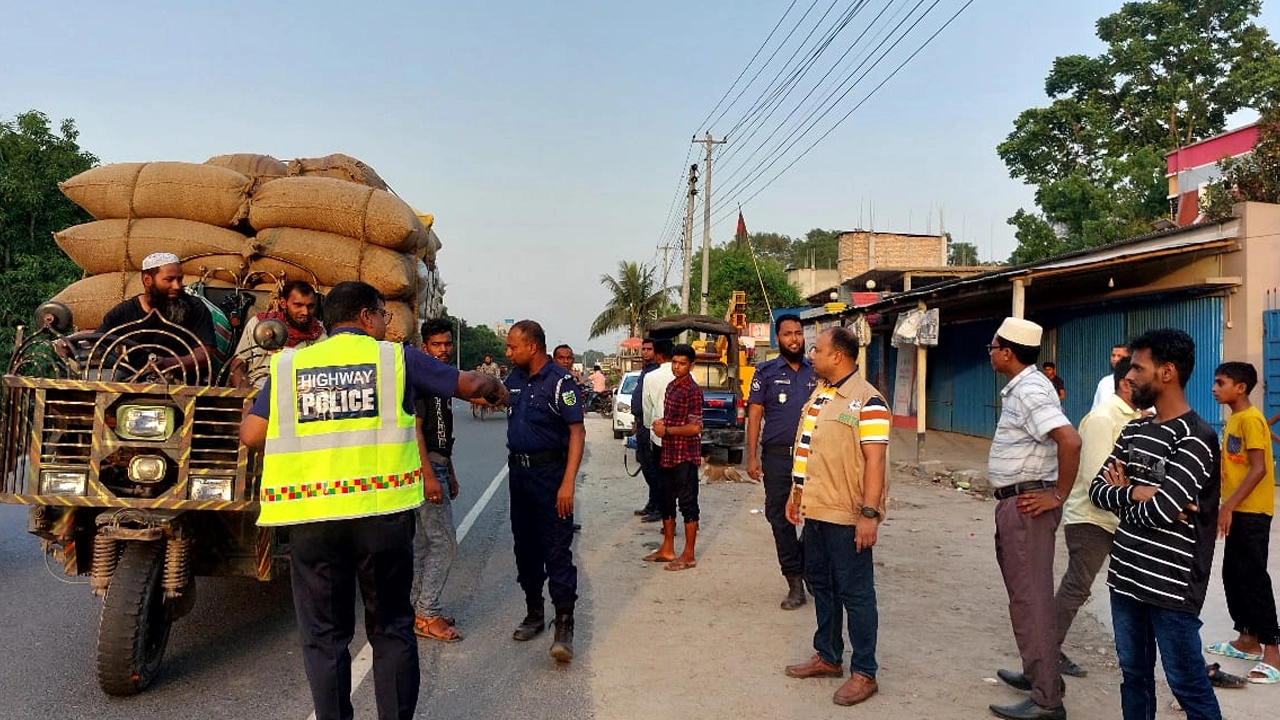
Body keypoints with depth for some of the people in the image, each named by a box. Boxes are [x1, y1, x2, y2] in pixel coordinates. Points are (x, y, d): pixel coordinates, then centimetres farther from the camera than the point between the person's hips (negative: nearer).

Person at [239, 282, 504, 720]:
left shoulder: (289, 366, 9)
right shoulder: (396, 357, 4)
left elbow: (251, 435, 4)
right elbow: (470, 385, 9)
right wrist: (494, 386, 31)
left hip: (311, 515, 1)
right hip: (383, 511, -1)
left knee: (324, 635, 13)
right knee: (391, 628, 14)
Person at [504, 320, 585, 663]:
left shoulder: (559, 381, -14)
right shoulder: (514, 378, 7)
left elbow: (577, 432, -18)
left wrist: (568, 483, -24)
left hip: (549, 472, -7)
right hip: (518, 470, 7)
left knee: (556, 549, -7)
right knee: (526, 546, 14)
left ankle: (564, 624, -3)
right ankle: (534, 613, 27)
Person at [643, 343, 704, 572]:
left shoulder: (692, 390, -15)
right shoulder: (671, 386, 12)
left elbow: (694, 427, -21)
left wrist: (666, 430, -15)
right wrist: (661, 423, 4)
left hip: (685, 456, -9)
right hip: (668, 455, 9)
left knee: (687, 504, 0)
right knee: (667, 502, 16)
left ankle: (689, 555, 9)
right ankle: (667, 550, 28)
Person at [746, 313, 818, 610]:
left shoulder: (817, 371, 8)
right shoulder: (766, 372, 3)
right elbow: (754, 415, 1)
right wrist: (752, 457, -6)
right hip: (777, 456, -1)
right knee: (780, 518, 4)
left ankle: (810, 571, 24)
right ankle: (795, 582, 16)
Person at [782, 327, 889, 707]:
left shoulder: (867, 401, -15)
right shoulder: (819, 395, 12)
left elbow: (874, 461, -19)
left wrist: (870, 513, -23)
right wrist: (796, 494, 20)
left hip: (847, 516, -9)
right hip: (816, 511, 9)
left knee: (855, 594, 2)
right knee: (821, 586, 18)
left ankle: (864, 673, 14)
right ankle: (827, 656, 32)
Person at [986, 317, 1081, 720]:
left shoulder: (1030, 391, -19)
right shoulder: (1020, 388, 12)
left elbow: (1070, 441, -31)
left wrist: (1058, 496, -22)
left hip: (1027, 504, -11)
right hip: (1015, 502, 11)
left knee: (1031, 598, -5)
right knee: (1025, 592, 20)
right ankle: (1037, 672, 34)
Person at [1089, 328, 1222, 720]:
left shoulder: (1196, 438, -16)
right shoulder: (1134, 430, 8)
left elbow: (1158, 511, -23)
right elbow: (1098, 490, 4)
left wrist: (1122, 492, -2)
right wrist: (1137, 493, -16)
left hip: (1170, 585, -7)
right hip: (1125, 576, 7)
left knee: (1188, 685, 6)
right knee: (1134, 675, 18)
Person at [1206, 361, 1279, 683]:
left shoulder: (1251, 419, -15)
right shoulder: (1233, 420, 13)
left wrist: (1228, 506, -23)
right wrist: (1224, 506, 16)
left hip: (1252, 512, -9)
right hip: (1237, 511, 9)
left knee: (1254, 578, -7)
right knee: (1233, 576, 13)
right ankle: (1247, 640, 23)